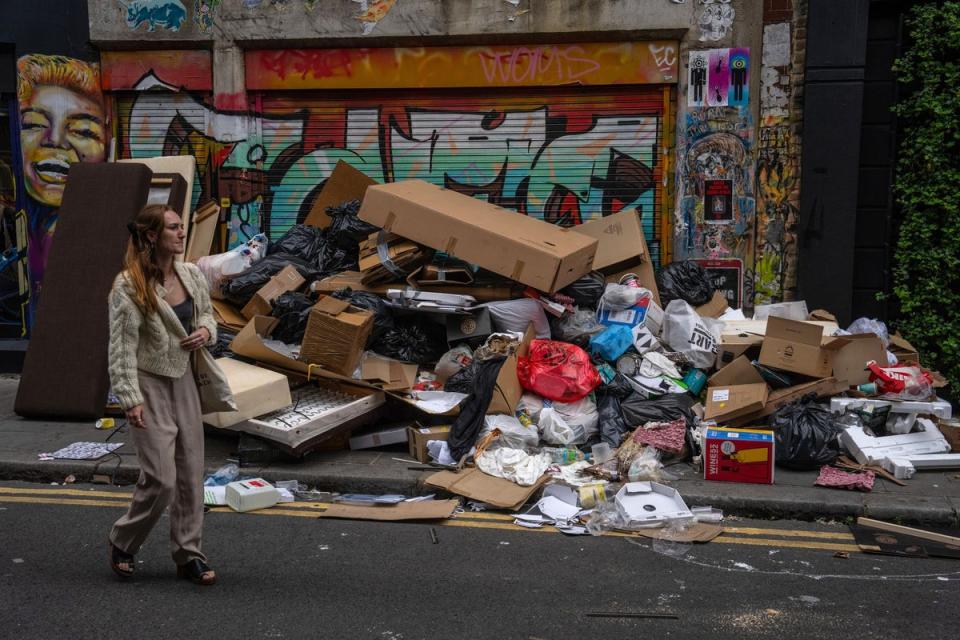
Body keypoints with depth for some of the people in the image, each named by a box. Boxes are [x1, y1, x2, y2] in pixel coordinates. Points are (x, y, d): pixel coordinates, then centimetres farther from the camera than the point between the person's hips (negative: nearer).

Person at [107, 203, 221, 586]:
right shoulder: (128, 286, -15)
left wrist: (206, 331, -3)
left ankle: (189, 555, 21)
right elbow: (121, 348, -16)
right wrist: (130, 399, -19)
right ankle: (122, 543, 19)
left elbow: (206, 313, 20)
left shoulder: (192, 275, 3)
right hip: (149, 385, -6)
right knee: (161, 479, -7)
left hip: (183, 381, 6)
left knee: (191, 474, 8)